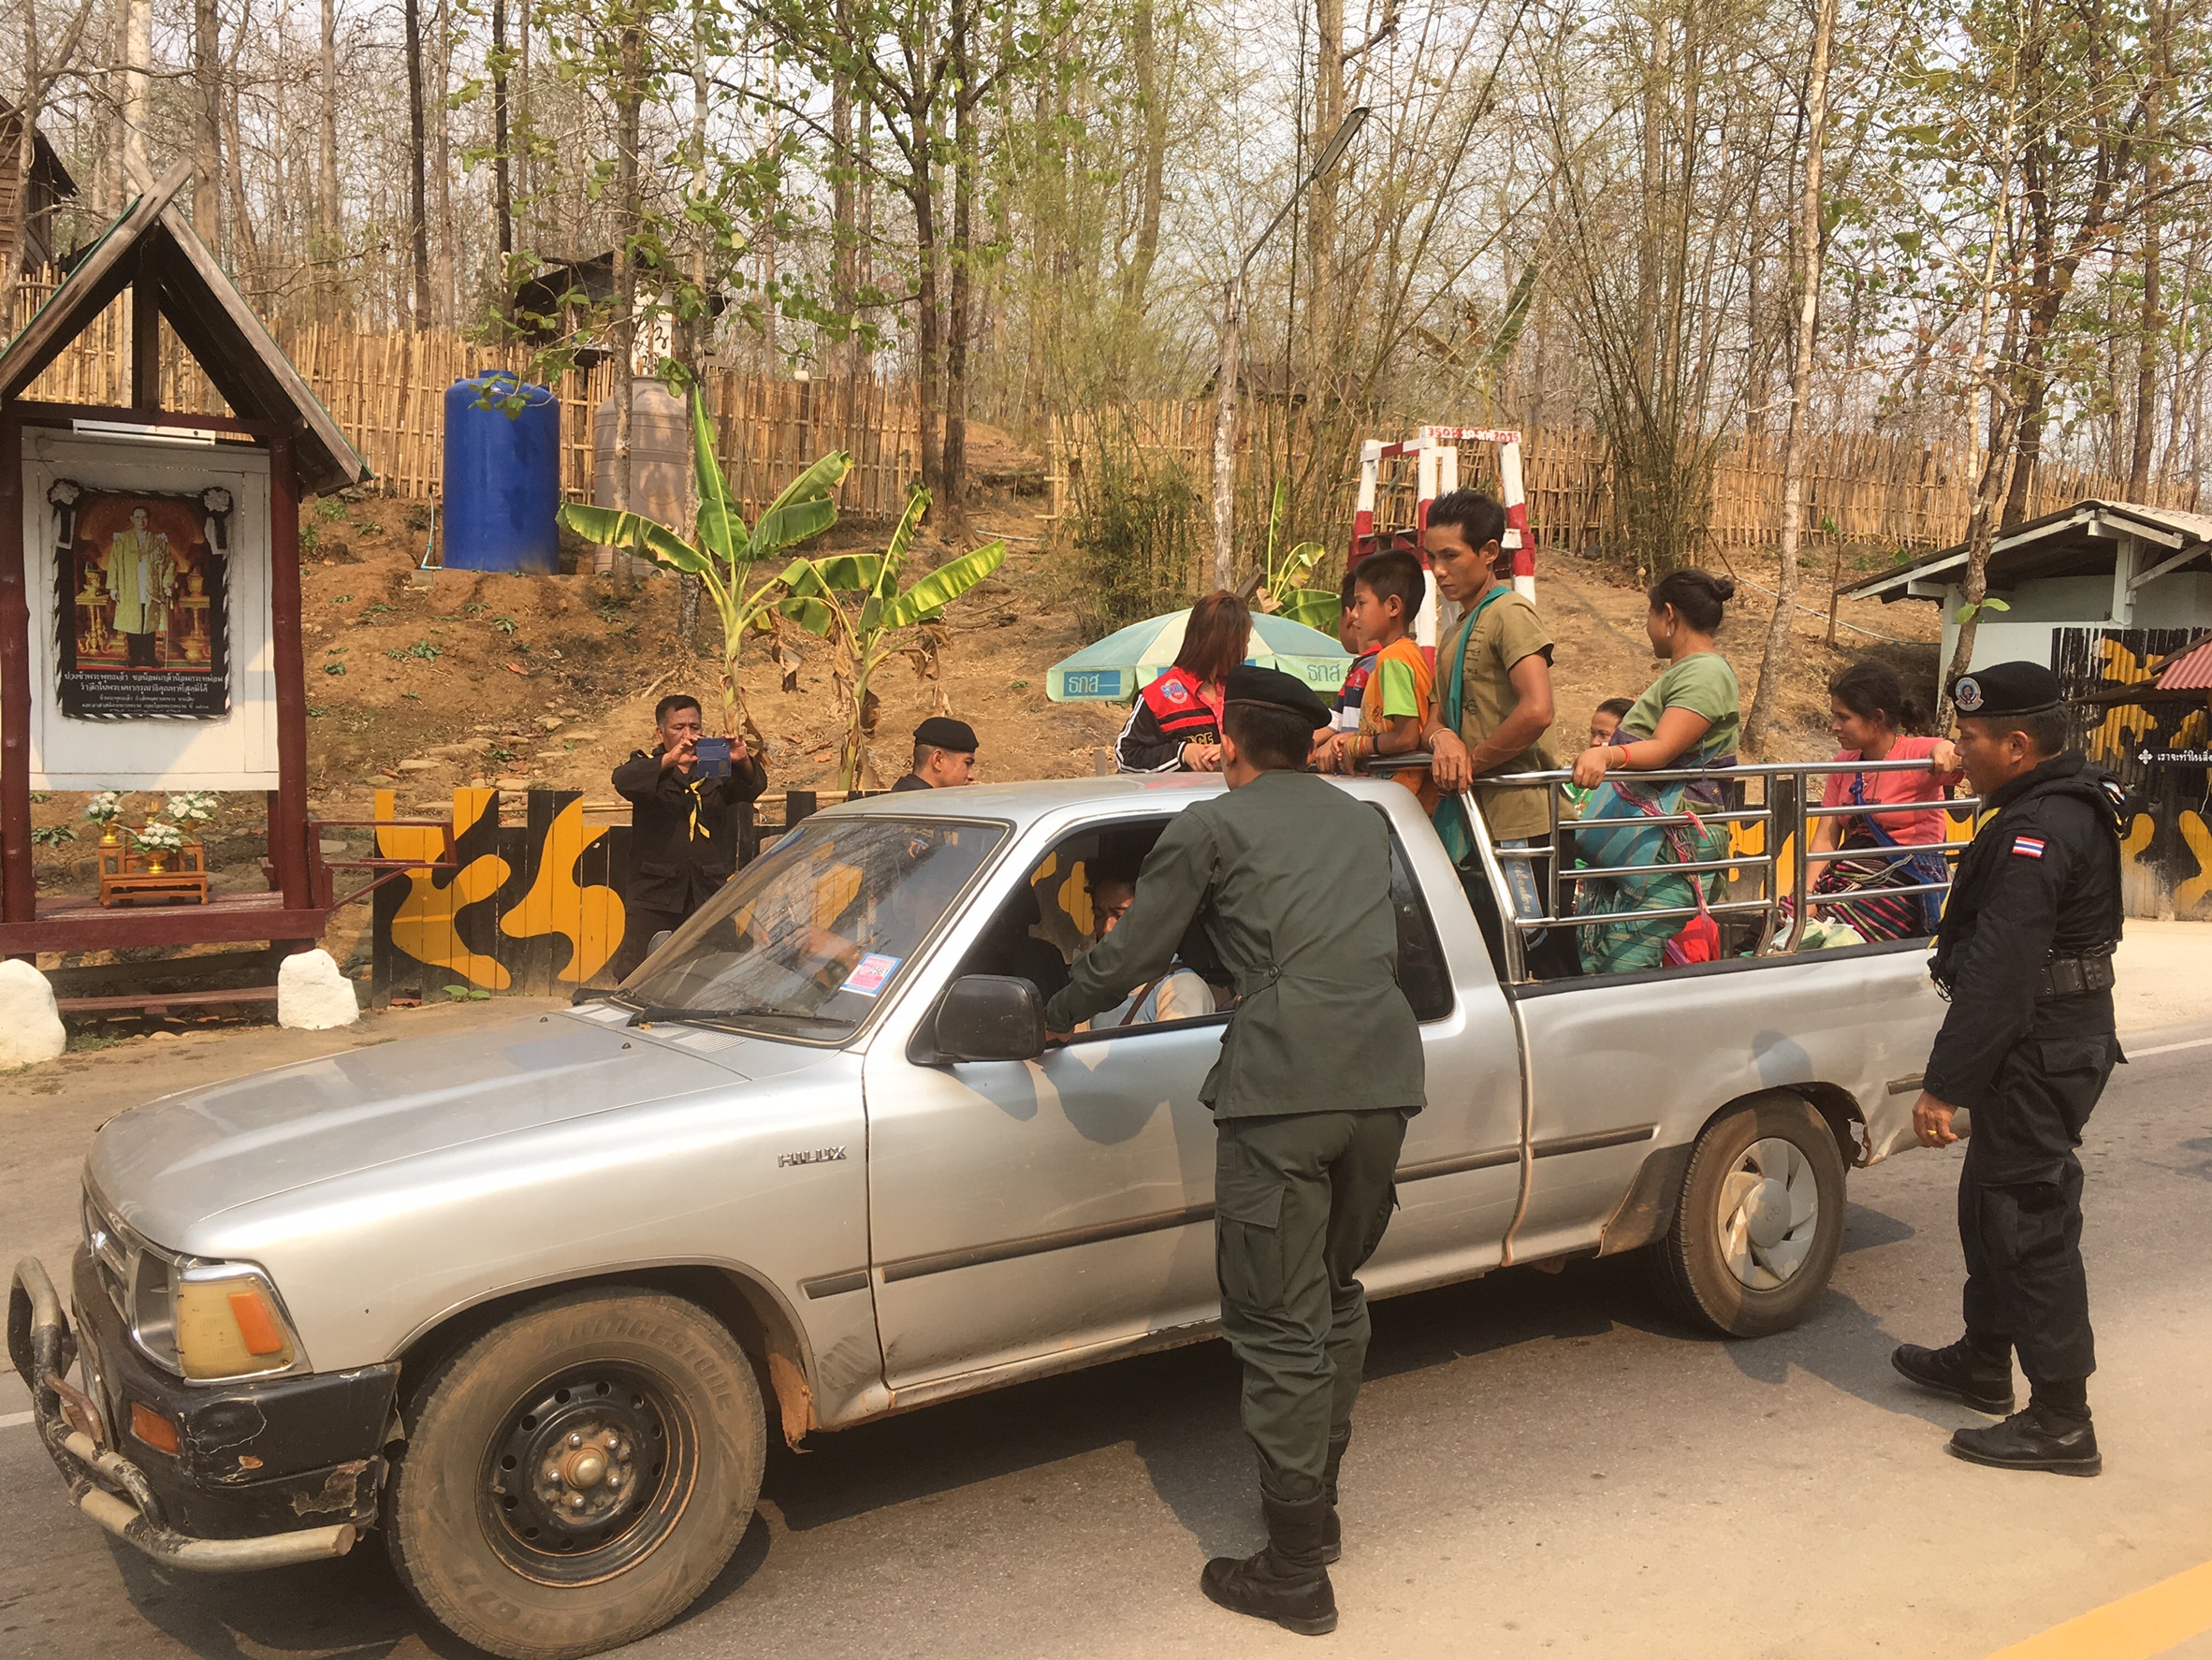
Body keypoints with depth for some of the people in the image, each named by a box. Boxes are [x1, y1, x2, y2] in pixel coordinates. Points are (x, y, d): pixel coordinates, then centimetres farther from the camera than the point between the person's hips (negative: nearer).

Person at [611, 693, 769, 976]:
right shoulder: (647, 765, 8)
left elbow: (751, 789, -4)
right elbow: (623, 781, -15)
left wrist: (744, 762, -27)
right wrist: (670, 760, -31)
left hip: (710, 894, 2)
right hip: (654, 895, -1)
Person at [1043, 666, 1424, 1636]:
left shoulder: (1212, 825, 5)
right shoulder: (1364, 822, 23)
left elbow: (1129, 956, 6)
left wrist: (1055, 1016, 24)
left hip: (1284, 1087, -7)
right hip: (1386, 1075, 7)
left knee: (1281, 1327, -1)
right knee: (1336, 1298, 22)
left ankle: (1294, 1572, 5)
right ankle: (1318, 1507, 34)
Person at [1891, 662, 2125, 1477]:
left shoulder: (2037, 831, -24)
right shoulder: (2071, 805, 10)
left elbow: (1998, 975, -29)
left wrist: (1944, 1084, -27)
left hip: (2039, 1055, -11)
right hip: (2058, 1038, 11)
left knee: (2030, 1223, -4)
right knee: (1992, 1202, 21)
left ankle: (2061, 1422, 4)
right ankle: (1984, 1362, 37)